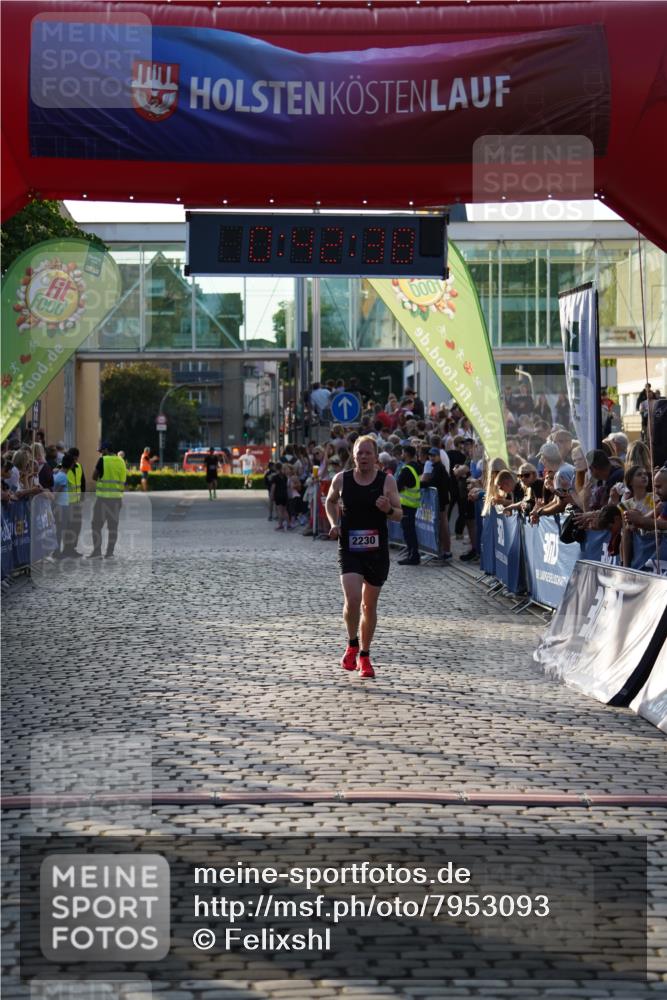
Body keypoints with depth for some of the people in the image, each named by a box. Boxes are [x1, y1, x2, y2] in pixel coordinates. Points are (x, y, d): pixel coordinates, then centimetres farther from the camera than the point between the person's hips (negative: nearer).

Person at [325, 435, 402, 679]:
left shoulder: (387, 481, -4)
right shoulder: (341, 479, -1)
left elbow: (399, 514, 0)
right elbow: (330, 501, 18)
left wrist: (388, 509, -22)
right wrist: (334, 523, 1)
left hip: (377, 550, 1)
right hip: (349, 549, -1)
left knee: (369, 606, 9)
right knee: (352, 600, -17)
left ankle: (364, 656, 25)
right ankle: (352, 644, 9)